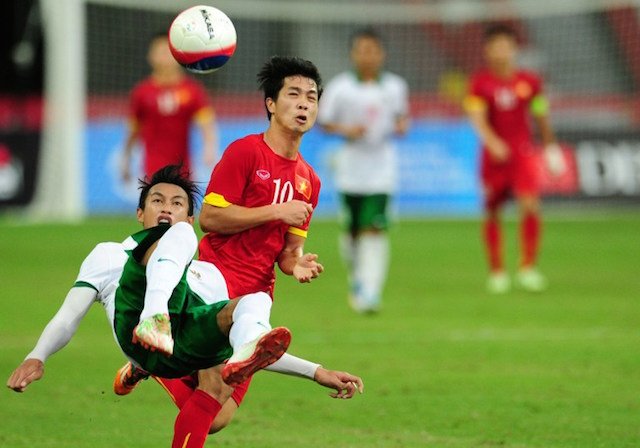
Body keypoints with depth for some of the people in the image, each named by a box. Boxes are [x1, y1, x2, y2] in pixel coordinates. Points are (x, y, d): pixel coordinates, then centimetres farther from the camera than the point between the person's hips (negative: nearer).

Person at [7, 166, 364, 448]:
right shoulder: (109, 255, 34)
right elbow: (68, 318, 19)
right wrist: (37, 357, -3)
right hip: (138, 323, -3)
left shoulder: (208, 275, 43)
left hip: (190, 345, 3)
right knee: (179, 235, -21)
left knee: (255, 301, -26)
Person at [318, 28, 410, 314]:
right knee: (351, 230, 7)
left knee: (375, 230, -11)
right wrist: (345, 130, -15)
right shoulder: (340, 87, -2)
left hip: (381, 169, 0)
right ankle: (356, 277, 33)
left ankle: (370, 291, -14)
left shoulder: (395, 86, 3)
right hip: (350, 169, 0)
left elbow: (402, 115, 17)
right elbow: (324, 122, 3)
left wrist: (401, 126, -6)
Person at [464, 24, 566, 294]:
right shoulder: (480, 83, -2)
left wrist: (550, 147, 24)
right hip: (493, 156, 0)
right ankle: (497, 271, 20)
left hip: (523, 154, 0)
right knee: (492, 213, 5)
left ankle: (528, 268, -9)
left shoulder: (530, 82, 4)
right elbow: (478, 118, -12)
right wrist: (493, 142, -29)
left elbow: (541, 117, 16)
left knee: (530, 205, -18)